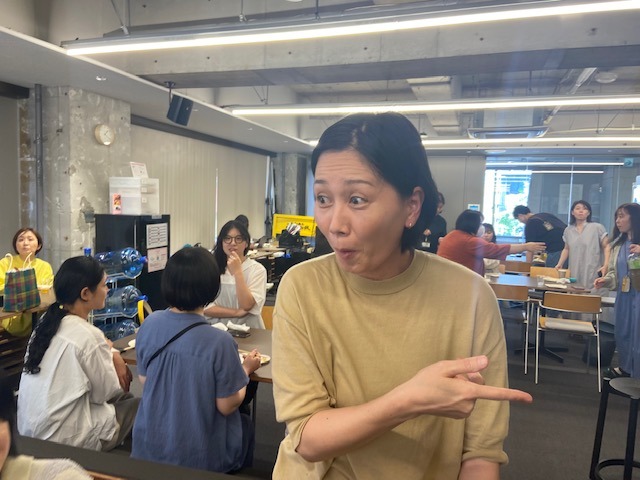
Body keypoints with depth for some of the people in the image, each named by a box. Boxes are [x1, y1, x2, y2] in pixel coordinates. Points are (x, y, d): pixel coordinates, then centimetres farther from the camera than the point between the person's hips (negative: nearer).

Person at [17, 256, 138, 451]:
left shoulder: (47, 321, -1)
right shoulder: (88, 336, -25)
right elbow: (105, 391, -12)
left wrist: (112, 354, -4)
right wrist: (113, 356, 3)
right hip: (62, 438, -8)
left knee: (124, 398, 17)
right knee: (139, 405, 6)